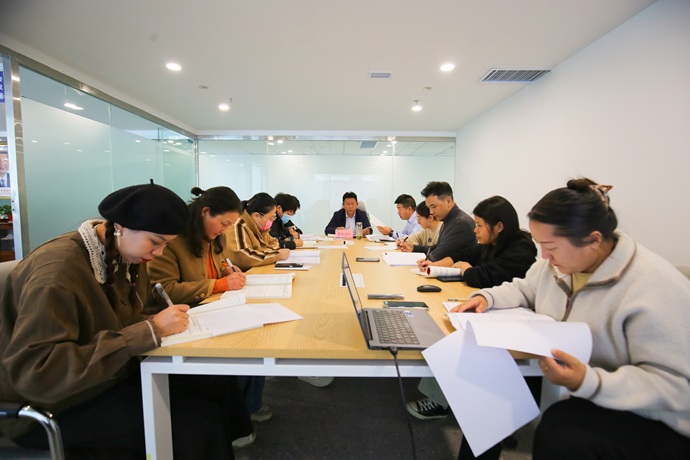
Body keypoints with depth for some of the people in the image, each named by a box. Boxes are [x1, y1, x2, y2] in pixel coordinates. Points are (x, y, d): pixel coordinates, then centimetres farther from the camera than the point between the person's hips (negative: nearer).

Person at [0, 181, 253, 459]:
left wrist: (158, 323, -14)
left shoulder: (125, 256, -1)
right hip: (54, 406, -7)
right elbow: (32, 372, -31)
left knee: (219, 382, -9)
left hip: (113, 374, 7)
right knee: (201, 421, -20)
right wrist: (148, 332, -34)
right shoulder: (59, 269, -26)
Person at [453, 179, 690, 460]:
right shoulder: (559, 261, -3)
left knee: (559, 432, -34)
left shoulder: (656, 290, -27)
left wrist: (589, 382, -41)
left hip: (645, 419, -6)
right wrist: (487, 298, -8)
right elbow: (523, 289, 12)